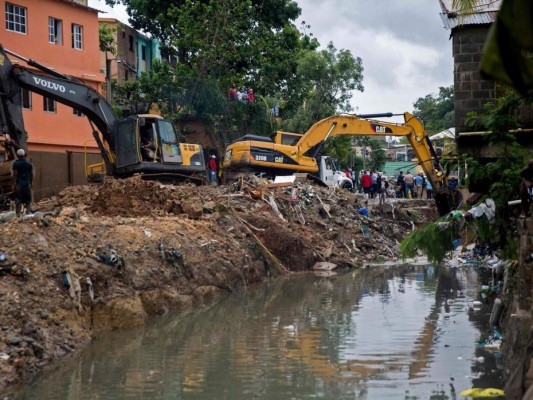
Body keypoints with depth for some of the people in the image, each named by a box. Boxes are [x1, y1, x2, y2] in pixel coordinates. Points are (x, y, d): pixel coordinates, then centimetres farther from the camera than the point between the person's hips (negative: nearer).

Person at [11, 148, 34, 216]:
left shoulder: (15, 164, -7)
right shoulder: (29, 164, 3)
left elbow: (15, 174, -9)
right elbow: (32, 174, 5)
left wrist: (14, 184, -4)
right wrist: (31, 182, 16)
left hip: (19, 184, -3)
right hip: (27, 184, 3)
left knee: (18, 200, 1)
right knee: (28, 200, 11)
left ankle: (18, 214, -1)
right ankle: (28, 212, 11)